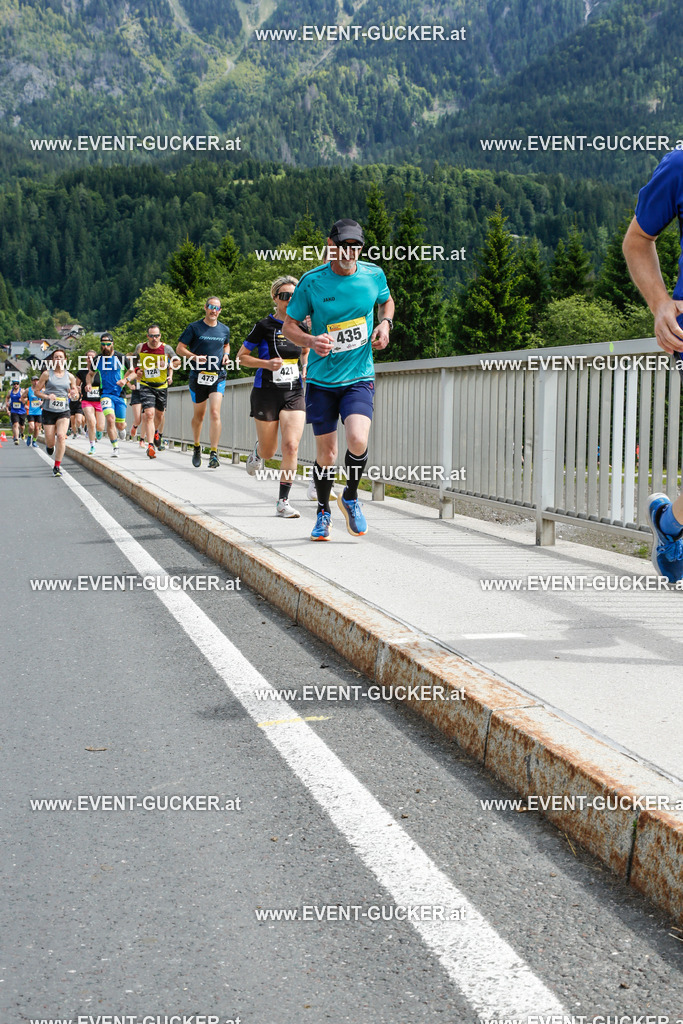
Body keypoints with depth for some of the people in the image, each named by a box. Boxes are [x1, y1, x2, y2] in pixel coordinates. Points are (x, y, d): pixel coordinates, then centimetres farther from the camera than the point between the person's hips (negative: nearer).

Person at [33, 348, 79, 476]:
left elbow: (75, 394, 15)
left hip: (64, 411, 0)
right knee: (50, 443, 0)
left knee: (61, 436, -21)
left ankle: (57, 467, -14)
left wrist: (73, 394, -10)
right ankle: (49, 446, 41)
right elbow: (36, 391, 3)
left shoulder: (70, 376, 6)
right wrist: (47, 396, -16)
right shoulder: (47, 374, 1)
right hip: (48, 411, 0)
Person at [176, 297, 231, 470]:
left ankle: (214, 453, -15)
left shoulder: (224, 329, 9)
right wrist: (194, 357, -17)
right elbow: (180, 349, 0)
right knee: (199, 415, 10)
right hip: (198, 376, -1)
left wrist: (226, 355, 7)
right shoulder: (194, 327, -1)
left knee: (215, 412, -15)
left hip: (218, 377, 1)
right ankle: (196, 447, 32)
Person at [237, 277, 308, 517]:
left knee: (291, 446, -14)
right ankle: (258, 451, 47)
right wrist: (266, 363, -15)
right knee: (269, 451, 7)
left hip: (294, 393, 2)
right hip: (266, 393, -2)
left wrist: (305, 367, 5)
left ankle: (283, 502, -6)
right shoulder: (264, 326, -6)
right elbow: (241, 357, -1)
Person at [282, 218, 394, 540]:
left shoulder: (373, 275, -1)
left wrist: (385, 323, 0)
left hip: (359, 377, 0)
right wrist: (312, 341, -21)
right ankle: (323, 513, 29)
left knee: (358, 440, -22)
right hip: (321, 379, 0)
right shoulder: (312, 281, -7)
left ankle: (351, 498, 6)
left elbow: (386, 300, 22)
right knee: (325, 454, 4)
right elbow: (288, 325, -1)